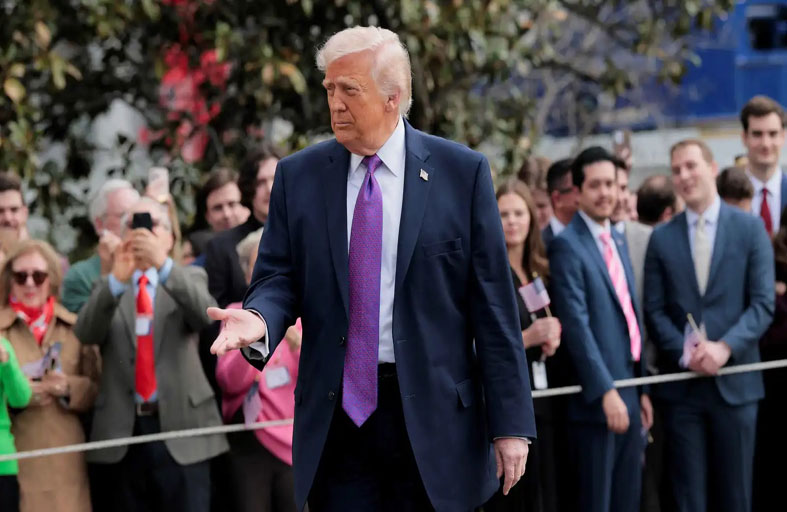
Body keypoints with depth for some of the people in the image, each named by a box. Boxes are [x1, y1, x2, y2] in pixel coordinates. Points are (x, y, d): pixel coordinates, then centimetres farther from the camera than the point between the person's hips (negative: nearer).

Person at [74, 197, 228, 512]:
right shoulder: (107, 289, 14)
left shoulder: (189, 279, 10)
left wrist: (164, 265, -28)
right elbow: (86, 333, -6)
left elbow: (207, 315, -13)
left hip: (180, 427, -2)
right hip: (124, 430, 2)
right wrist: (117, 280, -23)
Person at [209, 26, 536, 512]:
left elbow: (493, 302, -1)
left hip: (431, 416, -2)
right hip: (335, 415, 2)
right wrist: (260, 318, -18)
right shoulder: (298, 176, 6)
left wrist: (511, 424, -4)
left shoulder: (462, 172, 0)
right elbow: (279, 277, 8)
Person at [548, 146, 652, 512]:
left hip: (629, 396, 8)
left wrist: (642, 388, 16)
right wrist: (606, 392, -21)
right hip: (598, 398, -8)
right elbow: (576, 325, -17)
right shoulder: (567, 246, -10)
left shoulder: (618, 241, 16)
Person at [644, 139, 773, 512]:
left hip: (734, 382, -1)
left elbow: (763, 303, -3)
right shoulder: (662, 238, 8)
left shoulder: (749, 228, 3)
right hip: (681, 383, 1)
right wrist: (686, 355, -12)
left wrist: (724, 347, -16)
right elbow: (655, 310, 4)